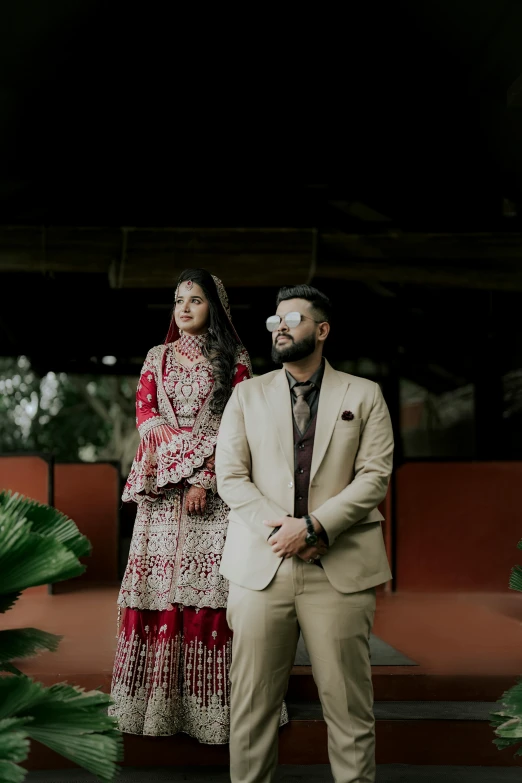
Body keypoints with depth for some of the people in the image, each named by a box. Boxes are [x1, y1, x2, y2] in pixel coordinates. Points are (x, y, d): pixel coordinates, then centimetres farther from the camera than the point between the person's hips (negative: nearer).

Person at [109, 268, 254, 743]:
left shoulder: (234, 360, 8)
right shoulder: (159, 357, 16)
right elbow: (145, 414, 6)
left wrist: (205, 477, -12)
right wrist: (193, 451, -10)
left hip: (214, 486, -2)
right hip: (164, 486, 2)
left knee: (207, 587, -8)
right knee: (160, 585, -2)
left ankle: (209, 709, -3)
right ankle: (156, 703, 4)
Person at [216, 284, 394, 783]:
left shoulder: (364, 396, 10)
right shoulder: (247, 395, 13)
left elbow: (375, 476, -1)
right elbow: (229, 477, 4)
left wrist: (313, 526, -13)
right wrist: (281, 529, -9)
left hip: (340, 568, -1)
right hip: (260, 566, 1)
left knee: (348, 705, 2)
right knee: (251, 703, 3)